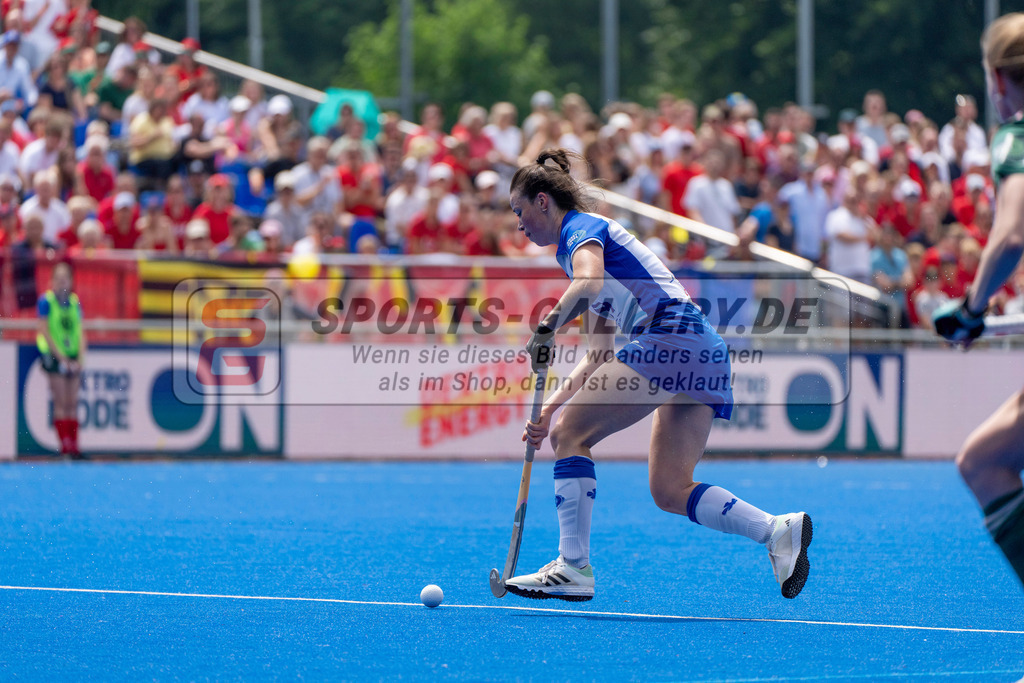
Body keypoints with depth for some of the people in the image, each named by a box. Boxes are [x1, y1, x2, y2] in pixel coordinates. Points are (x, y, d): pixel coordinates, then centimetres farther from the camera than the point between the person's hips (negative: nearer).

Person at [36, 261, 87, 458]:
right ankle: (65, 445, -8)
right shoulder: (46, 301, -4)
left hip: (73, 358, 4)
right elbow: (45, 332, -8)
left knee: (72, 403, 2)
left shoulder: (75, 302, 10)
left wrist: (80, 359, -2)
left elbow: (80, 332, 10)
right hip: (55, 356, -4)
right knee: (60, 402, -7)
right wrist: (62, 358, -11)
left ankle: (74, 445, 2)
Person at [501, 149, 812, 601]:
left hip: (671, 335, -10)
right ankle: (779, 529, -6)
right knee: (670, 492, 6)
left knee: (570, 433, -5)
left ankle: (573, 568, -9)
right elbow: (599, 357, 28)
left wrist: (545, 331, -21)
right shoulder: (588, 239, 30)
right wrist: (550, 407, 21)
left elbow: (588, 283, -23)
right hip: (704, 349, 10)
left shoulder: (581, 227, 3)